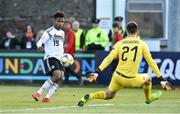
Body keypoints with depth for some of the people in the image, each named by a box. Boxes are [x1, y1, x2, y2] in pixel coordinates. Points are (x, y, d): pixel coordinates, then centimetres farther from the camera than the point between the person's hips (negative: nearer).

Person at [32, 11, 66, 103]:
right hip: (50, 57, -7)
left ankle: (47, 97, -10)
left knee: (60, 78, -11)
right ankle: (38, 93, -19)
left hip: (59, 58, 7)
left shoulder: (62, 33, 18)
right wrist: (39, 46, -32)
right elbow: (40, 42, -10)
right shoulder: (49, 32, -4)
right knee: (57, 75, -25)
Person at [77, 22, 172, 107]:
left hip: (117, 77, 2)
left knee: (108, 95, 24)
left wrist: (97, 72, -14)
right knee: (147, 78, 28)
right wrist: (161, 79, 5)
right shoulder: (142, 44, 0)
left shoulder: (120, 43, 2)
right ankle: (148, 98, 48)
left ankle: (89, 97, 1)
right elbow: (151, 62, 1)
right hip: (131, 80, -2)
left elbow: (109, 58, -8)